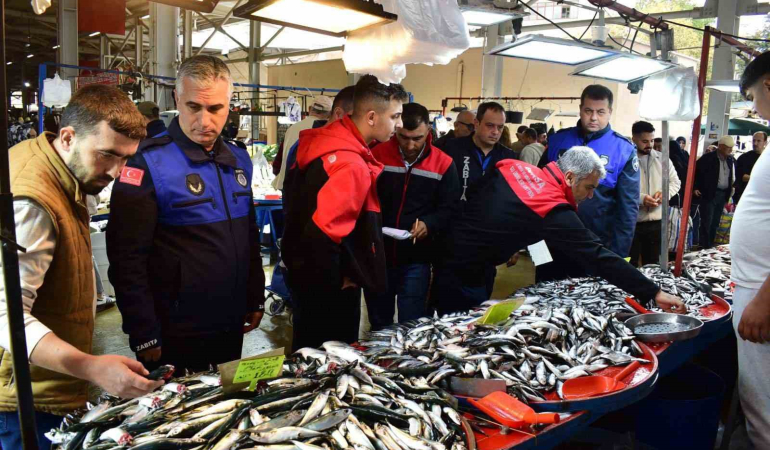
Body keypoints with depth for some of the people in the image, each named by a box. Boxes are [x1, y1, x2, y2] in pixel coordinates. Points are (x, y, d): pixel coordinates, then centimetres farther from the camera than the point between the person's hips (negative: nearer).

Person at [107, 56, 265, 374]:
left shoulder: (238, 159, 5)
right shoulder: (149, 163, -15)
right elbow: (127, 260, -16)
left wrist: (256, 298, 13)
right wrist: (144, 336, -15)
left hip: (231, 328, 6)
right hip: (174, 338, -6)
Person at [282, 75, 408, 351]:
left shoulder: (322, 142, 2)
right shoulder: (352, 165, -27)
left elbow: (294, 193, 15)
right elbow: (322, 233, -35)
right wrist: (338, 278, -18)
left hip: (306, 271, 9)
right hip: (327, 285, -9)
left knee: (308, 357, 24)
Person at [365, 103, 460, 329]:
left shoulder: (443, 164, -2)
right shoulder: (377, 155, -4)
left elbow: (449, 208, -2)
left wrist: (429, 224, -21)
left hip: (416, 260, -1)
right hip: (377, 255, 1)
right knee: (378, 324, 16)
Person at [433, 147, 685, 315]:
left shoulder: (512, 166, 1)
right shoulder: (555, 211, -20)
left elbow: (470, 198, 12)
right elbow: (598, 257, -21)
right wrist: (654, 293, -16)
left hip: (445, 252, 8)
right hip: (462, 273, -8)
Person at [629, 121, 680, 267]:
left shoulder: (662, 159, 7)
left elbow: (675, 182, 14)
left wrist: (665, 193, -7)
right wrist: (641, 199, -23)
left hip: (656, 221, 5)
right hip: (631, 222, -4)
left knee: (652, 263, 16)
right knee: (630, 265, 4)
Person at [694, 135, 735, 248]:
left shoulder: (731, 160, 7)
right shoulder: (707, 158, -9)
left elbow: (733, 177, 14)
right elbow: (696, 172, -7)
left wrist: (729, 194, 6)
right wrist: (695, 188, -13)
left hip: (723, 195, 6)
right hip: (709, 194, -5)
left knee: (715, 223, 11)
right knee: (706, 223, -3)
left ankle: (710, 247, 18)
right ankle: (703, 248, 3)